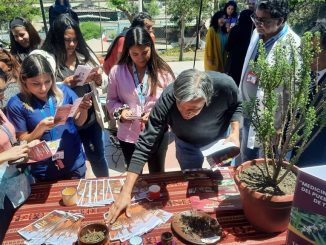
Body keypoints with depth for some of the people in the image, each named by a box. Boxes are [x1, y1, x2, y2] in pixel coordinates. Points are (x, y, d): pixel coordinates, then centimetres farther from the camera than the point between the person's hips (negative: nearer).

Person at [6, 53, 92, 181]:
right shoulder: (17, 104, -13)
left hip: (75, 163, 2)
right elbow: (23, 142, -8)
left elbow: (78, 122, 3)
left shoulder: (63, 91, -8)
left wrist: (83, 110, -17)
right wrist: (41, 128, -25)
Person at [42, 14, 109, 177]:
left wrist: (98, 78, -13)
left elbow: (99, 84, 9)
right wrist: (64, 84, -24)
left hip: (91, 118, 3)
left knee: (98, 158, 18)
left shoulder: (85, 54, 0)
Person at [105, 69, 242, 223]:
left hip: (220, 138, 2)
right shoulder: (166, 101, -40)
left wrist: (235, 132, -28)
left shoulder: (225, 85, -38)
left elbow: (236, 106, -12)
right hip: (187, 142, -1)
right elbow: (145, 146, -37)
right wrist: (126, 192, -40)